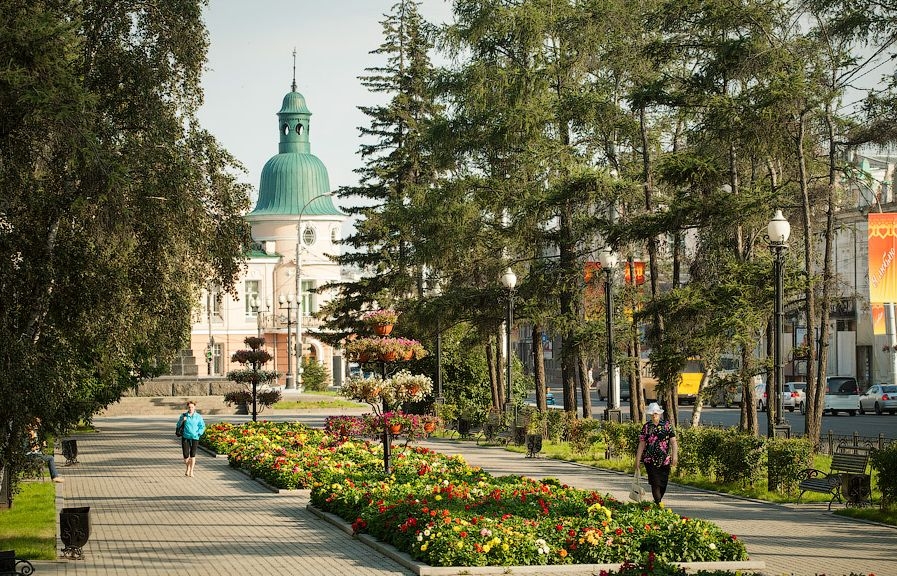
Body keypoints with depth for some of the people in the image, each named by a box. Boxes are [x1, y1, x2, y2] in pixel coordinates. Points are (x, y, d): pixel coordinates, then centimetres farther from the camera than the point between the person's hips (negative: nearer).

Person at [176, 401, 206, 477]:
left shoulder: (198, 416, 2)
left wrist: (198, 433, -8)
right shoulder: (184, 416, 4)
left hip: (195, 438, 0)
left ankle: (191, 471, 5)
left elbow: (202, 426, 5)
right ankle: (188, 468, 25)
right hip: (185, 437, 1)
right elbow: (178, 425, 6)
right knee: (186, 455, -2)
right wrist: (182, 420, -12)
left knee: (193, 454, -4)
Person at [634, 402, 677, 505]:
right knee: (655, 483, -8)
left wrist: (675, 455, -12)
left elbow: (673, 441, -1)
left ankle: (658, 502, 26)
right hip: (650, 460, -1)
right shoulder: (647, 427, 5)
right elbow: (641, 444, 7)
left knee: (663, 484, 5)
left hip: (665, 460, 1)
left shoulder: (667, 425, 4)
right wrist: (637, 460, 5)